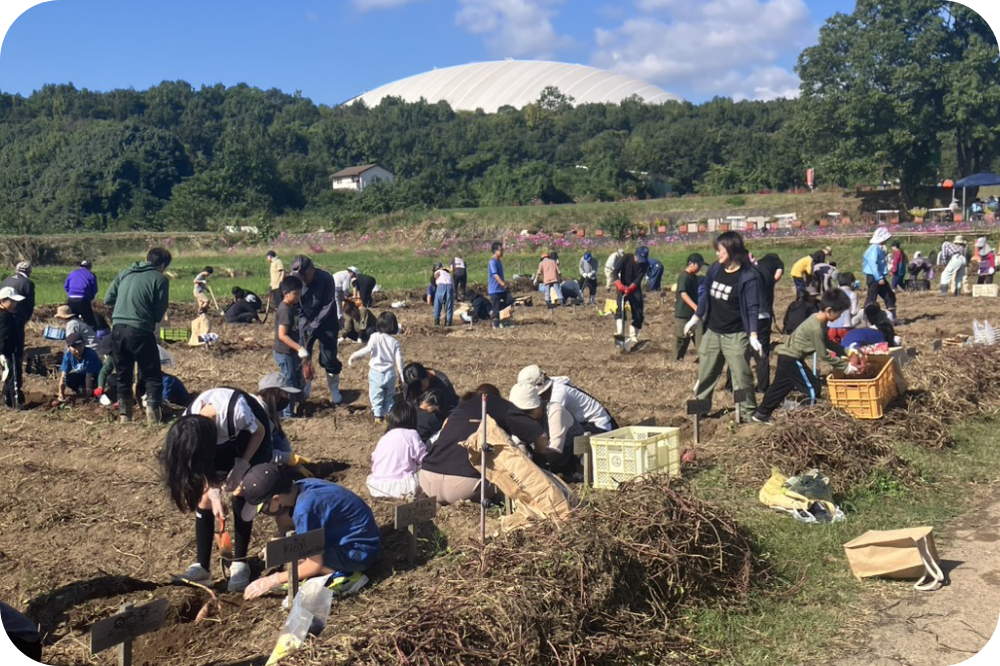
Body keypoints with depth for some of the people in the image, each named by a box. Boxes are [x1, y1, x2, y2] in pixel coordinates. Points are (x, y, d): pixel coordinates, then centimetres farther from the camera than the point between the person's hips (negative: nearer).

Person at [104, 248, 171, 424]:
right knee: (152, 376, 5)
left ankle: (125, 415, 22)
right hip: (140, 331, -5)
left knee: (122, 375, 18)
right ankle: (152, 414, -4)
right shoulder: (160, 279, -1)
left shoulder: (124, 273, 13)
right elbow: (160, 312, -3)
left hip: (118, 330, 5)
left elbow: (108, 299, 11)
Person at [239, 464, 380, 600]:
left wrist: (273, 581, -14)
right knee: (283, 520, 4)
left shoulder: (304, 508, -28)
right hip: (359, 535, 9)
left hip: (360, 550, -9)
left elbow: (315, 564, -22)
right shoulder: (300, 486, -4)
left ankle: (344, 576, -9)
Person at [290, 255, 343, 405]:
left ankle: (334, 390, 19)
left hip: (326, 323, -3)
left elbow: (328, 306, -20)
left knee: (328, 358, -1)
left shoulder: (326, 279, -22)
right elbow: (296, 306, -6)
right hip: (305, 323, 3)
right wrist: (304, 326, -17)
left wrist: (314, 325, -22)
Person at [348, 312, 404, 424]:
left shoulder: (375, 337, -10)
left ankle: (378, 416, 9)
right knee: (389, 396, 18)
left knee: (376, 395, 10)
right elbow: (399, 360, -1)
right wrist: (402, 375, 8)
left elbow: (368, 349, -24)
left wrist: (354, 356, -15)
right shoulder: (395, 342, -2)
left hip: (376, 372, -2)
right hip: (390, 373, 2)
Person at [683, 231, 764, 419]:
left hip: (735, 336, -6)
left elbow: (752, 308, -16)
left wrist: (753, 335, -23)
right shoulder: (715, 269, 2)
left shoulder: (748, 276, -16)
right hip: (712, 332, 6)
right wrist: (695, 319, 19)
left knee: (741, 375, -4)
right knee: (705, 374, 15)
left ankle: (749, 411, 9)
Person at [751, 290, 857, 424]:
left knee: (780, 387, 19)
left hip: (787, 356, 10)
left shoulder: (818, 319, 3)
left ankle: (761, 414, 29)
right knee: (813, 388, -3)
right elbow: (823, 355, -19)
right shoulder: (816, 328, -25)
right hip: (792, 358, -10)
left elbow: (827, 342, 17)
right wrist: (845, 366, -15)